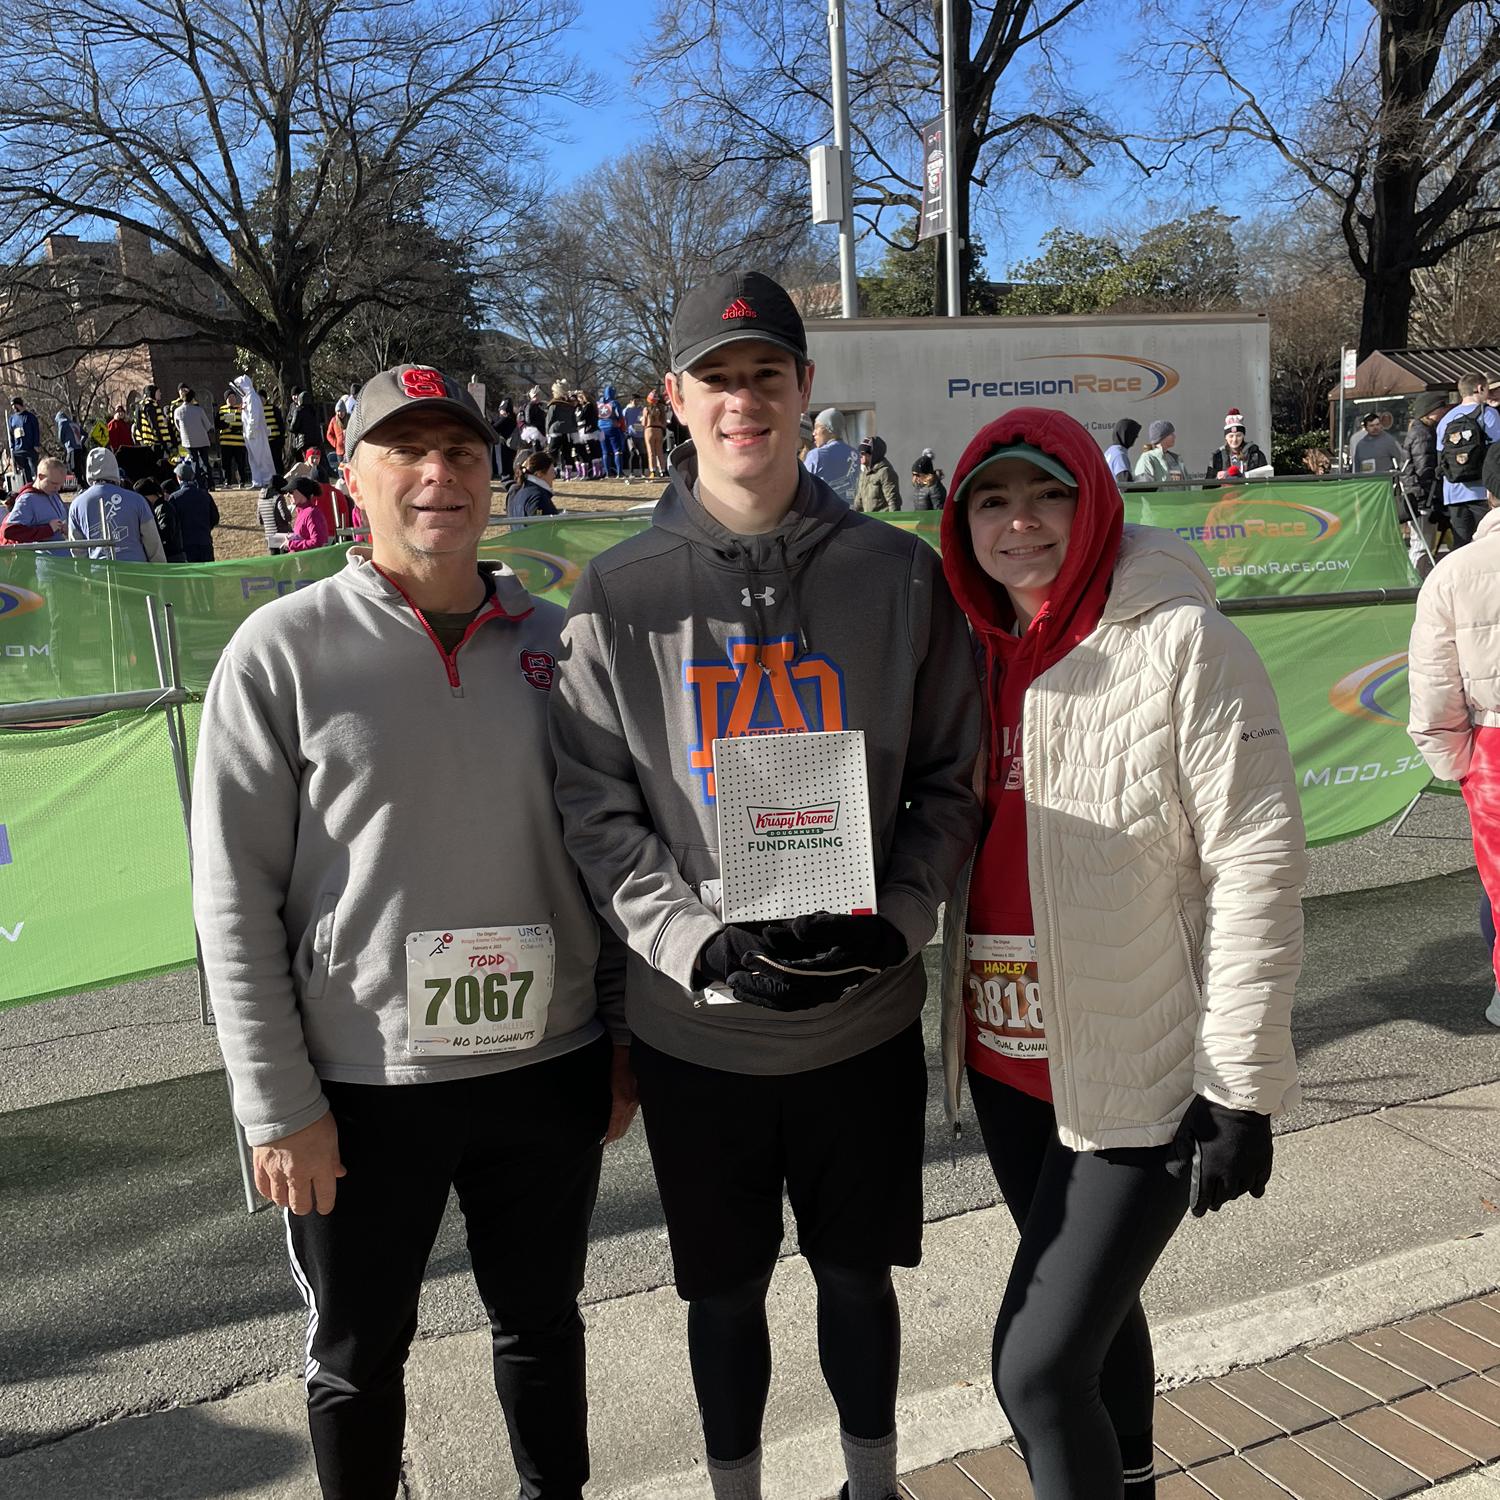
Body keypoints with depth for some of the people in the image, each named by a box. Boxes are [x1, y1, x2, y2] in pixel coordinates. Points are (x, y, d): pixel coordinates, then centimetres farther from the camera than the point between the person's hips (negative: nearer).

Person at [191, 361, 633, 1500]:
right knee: (358, 1357, 17)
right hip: (362, 1085, -3)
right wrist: (279, 1106, -10)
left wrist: (625, 1038, 8)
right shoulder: (283, 651, -8)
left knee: (543, 1322, 22)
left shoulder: (555, 641, 2)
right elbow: (235, 895, -8)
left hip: (552, 1066, 3)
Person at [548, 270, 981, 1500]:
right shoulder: (619, 594, -3)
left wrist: (896, 922, -13)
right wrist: (701, 944, -18)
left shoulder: (898, 575, -2)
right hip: (695, 1027, 0)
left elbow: (948, 781, 2)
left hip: (867, 1016, 1)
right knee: (726, 1291, 16)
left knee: (858, 1273, 18)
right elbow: (597, 812, -5)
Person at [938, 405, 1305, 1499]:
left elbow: (1258, 865, -15)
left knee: (1037, 1368, -5)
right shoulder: (981, 652, 6)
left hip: (1139, 1076, -6)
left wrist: (1240, 1087, -15)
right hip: (1007, 1062, 7)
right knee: (1096, 1312, 24)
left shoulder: (1183, 642, -14)